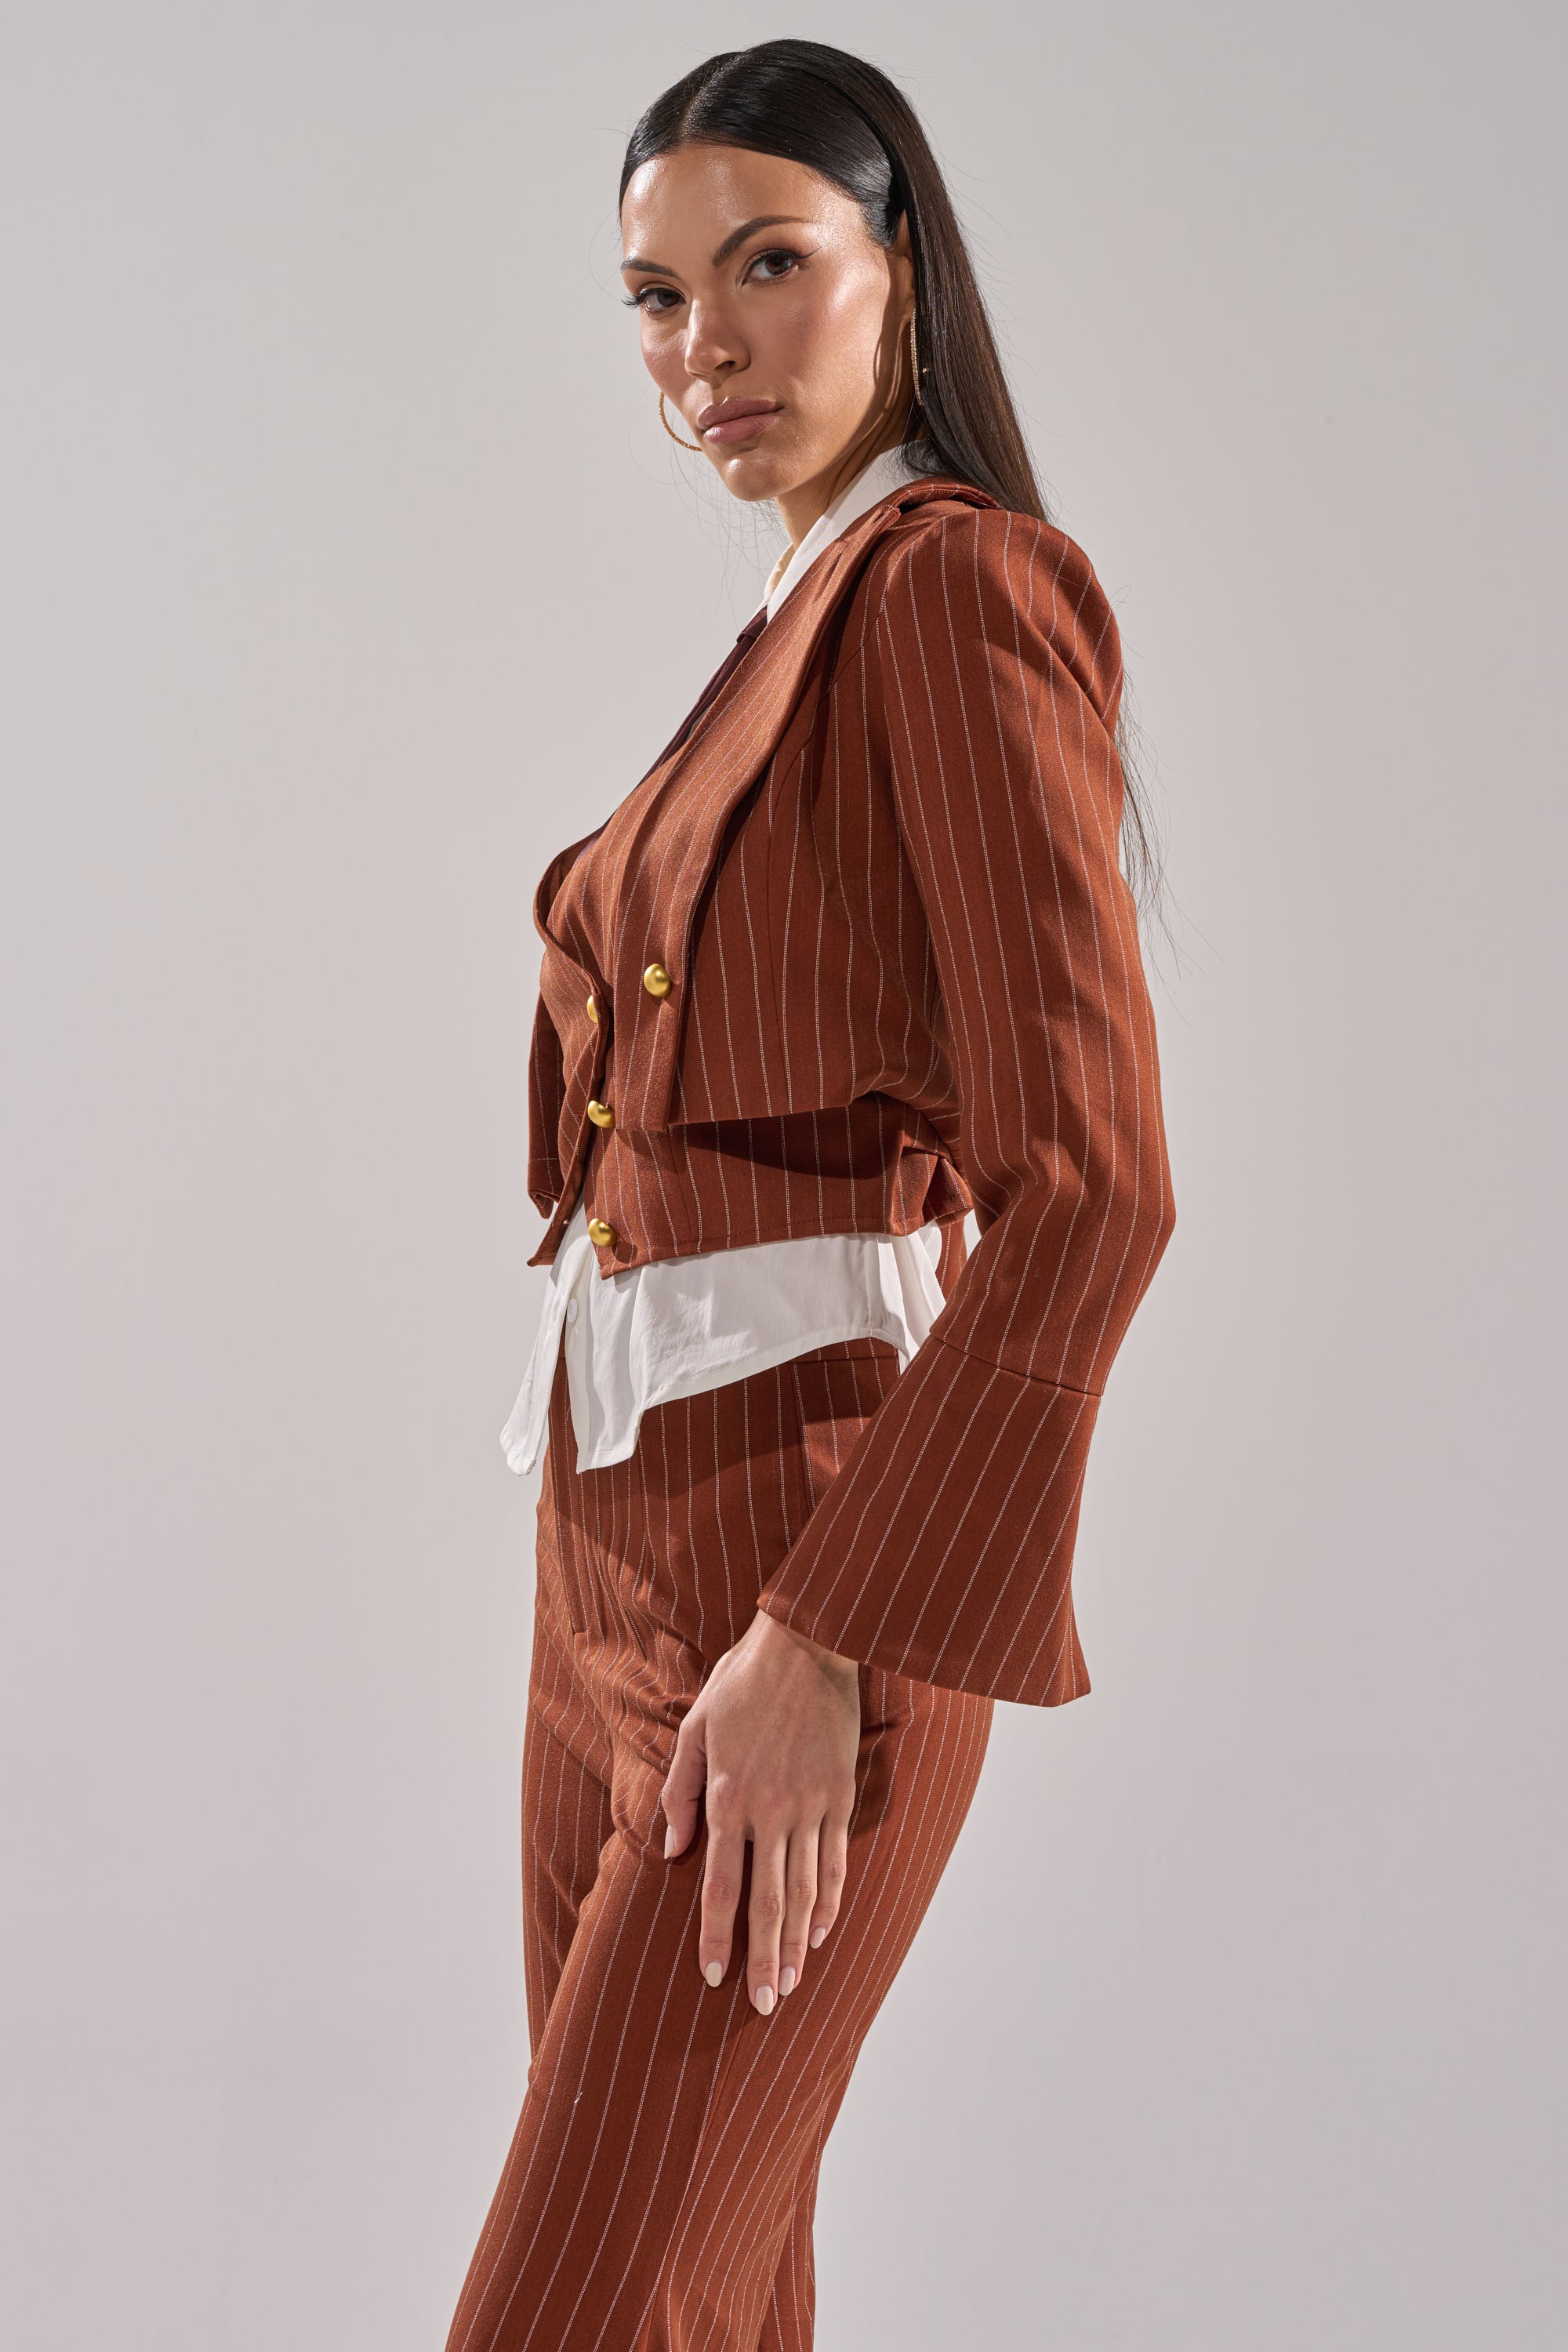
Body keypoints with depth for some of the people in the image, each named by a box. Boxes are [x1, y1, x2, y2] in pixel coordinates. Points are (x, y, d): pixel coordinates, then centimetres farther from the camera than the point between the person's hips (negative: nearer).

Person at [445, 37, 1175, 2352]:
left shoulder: (962, 587, -10)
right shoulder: (800, 628, 17)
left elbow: (1090, 1182, -20)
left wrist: (830, 1636, -22)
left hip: (805, 1543, -9)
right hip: (627, 1533, 9)